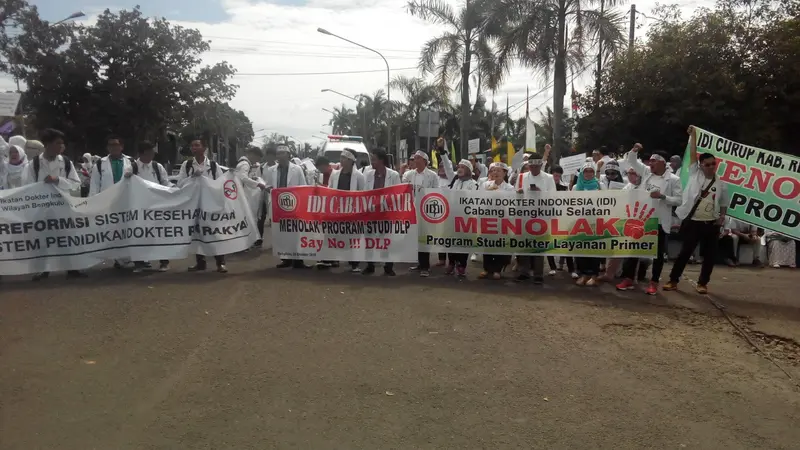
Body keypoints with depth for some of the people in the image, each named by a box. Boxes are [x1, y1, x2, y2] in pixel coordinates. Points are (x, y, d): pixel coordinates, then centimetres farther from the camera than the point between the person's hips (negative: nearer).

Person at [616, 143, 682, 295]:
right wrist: (634, 151, -5)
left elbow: (678, 200, -6)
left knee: (658, 253, 5)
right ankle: (628, 279, 15)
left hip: (659, 221, -4)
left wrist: (662, 196, -20)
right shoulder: (646, 172, 7)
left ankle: (654, 282, 15)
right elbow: (631, 161, 14)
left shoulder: (673, 180, -4)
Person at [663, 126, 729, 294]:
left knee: (709, 254, 4)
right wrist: (693, 135, -3)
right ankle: (673, 281, 9)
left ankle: (702, 283, 17)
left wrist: (722, 217, -1)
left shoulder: (721, 184, 7)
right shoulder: (695, 174, 2)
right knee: (685, 252, -1)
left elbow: (724, 204, 16)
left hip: (711, 224, 3)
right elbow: (693, 154, -2)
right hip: (692, 222, -2)